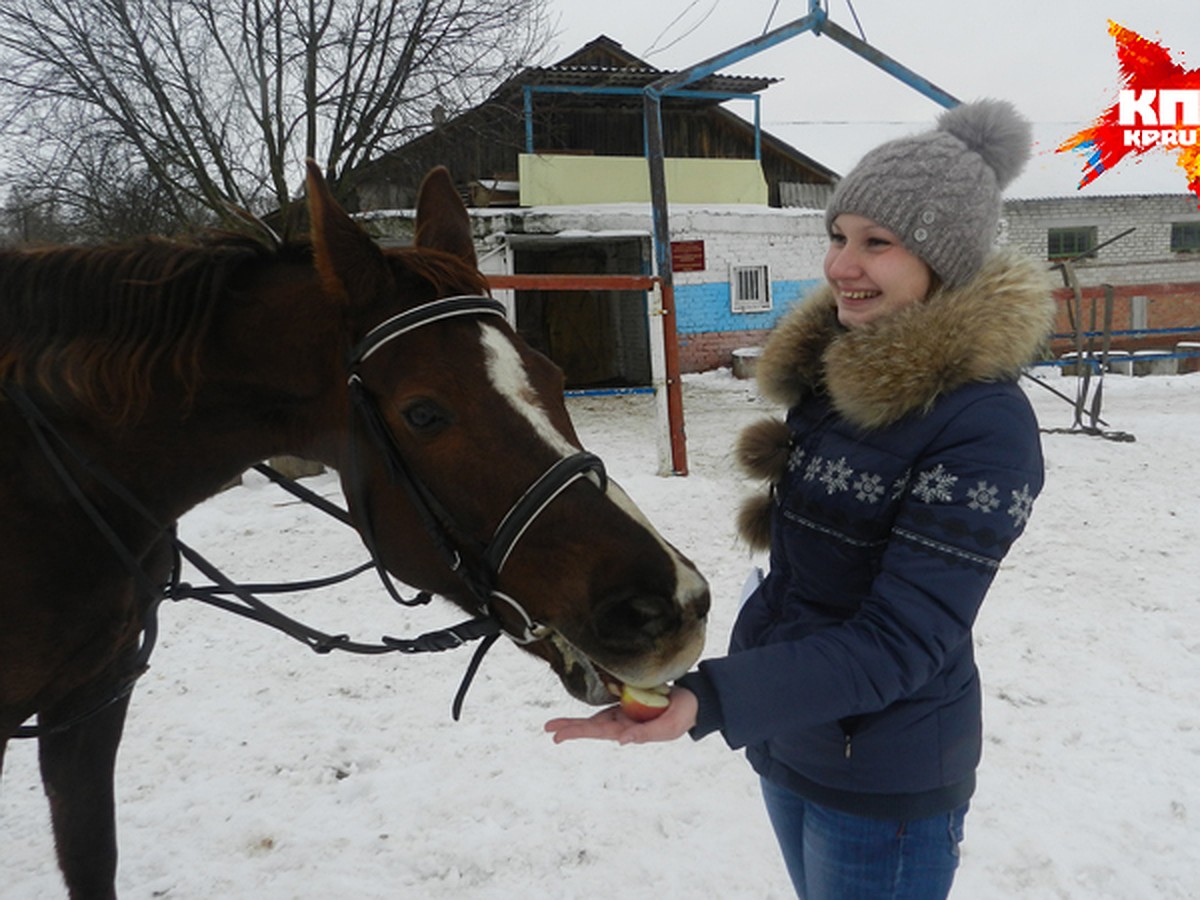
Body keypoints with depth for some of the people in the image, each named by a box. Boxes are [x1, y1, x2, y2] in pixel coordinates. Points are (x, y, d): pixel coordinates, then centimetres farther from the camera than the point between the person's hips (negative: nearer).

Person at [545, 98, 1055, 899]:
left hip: (887, 781, -7)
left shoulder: (984, 426, -24)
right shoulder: (833, 368, 0)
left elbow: (898, 644, -28)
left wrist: (706, 700, -37)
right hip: (786, 742, 7)